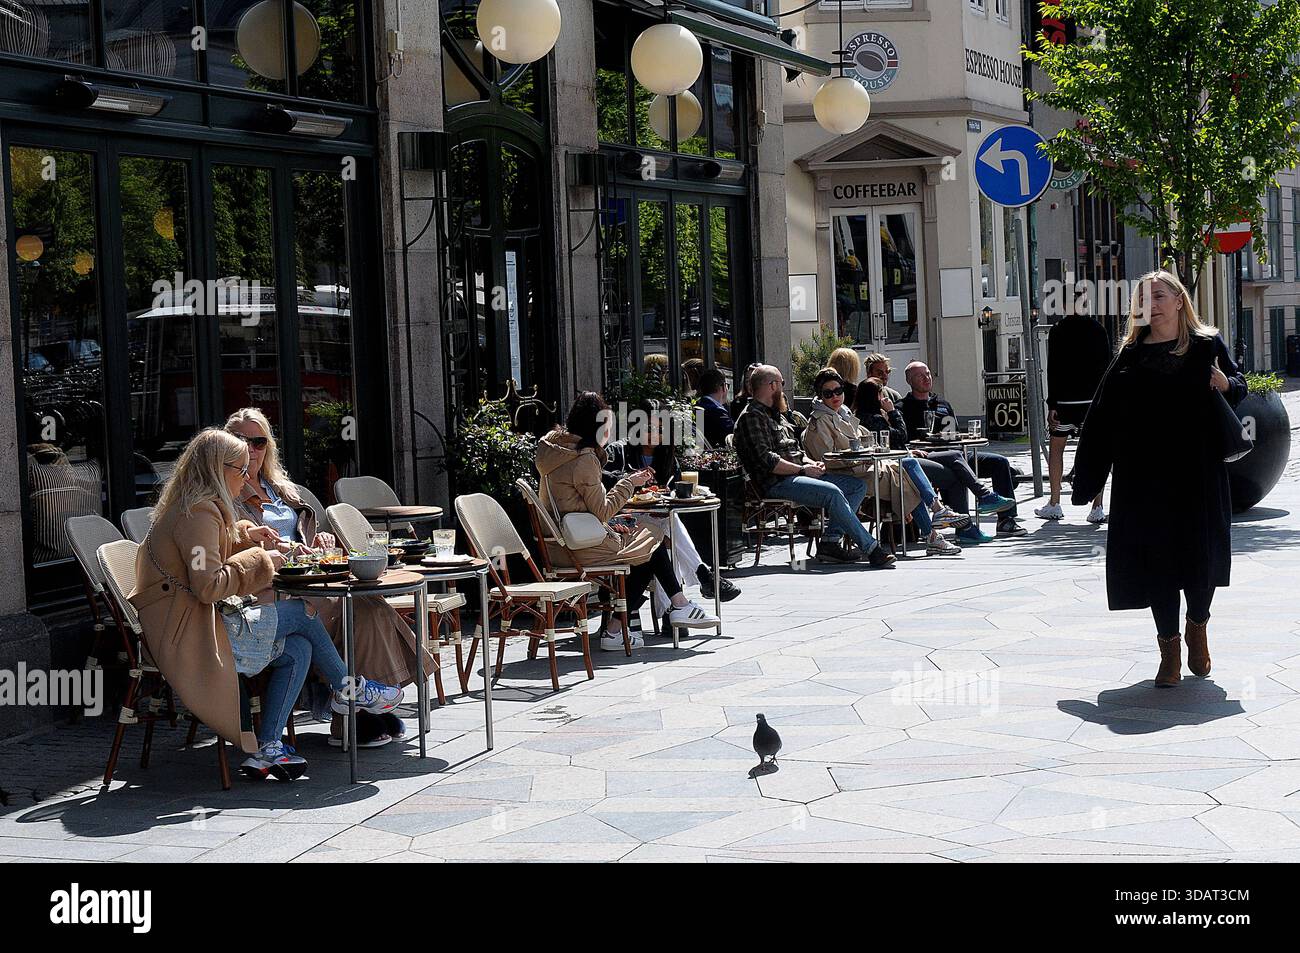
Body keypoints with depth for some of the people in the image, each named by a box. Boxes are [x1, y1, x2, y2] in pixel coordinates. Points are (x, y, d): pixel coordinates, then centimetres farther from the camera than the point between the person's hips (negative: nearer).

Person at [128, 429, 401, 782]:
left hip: (198, 620, 11)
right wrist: (260, 560, -13)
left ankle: (266, 748, -5)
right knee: (302, 613, -7)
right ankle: (348, 689, 13)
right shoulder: (198, 513, -17)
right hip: (187, 631, -11)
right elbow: (209, 586, -25)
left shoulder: (193, 508, 17)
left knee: (298, 649, -1)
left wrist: (244, 535, 21)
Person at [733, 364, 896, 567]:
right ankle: (870, 549, -27)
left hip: (795, 474, 10)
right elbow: (766, 461, -17)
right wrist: (803, 469, -14)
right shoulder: (751, 417, -6)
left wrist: (811, 464, 7)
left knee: (858, 485, 1)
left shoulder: (775, 415, 26)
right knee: (832, 492, -31)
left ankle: (830, 542, -12)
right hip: (776, 483, -10)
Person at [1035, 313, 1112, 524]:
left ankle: (1054, 505, 12)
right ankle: (1097, 508, -3)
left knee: (1056, 448, 12)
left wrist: (1051, 405, -8)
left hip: (1066, 400, -2)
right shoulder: (1098, 329, 3)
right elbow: (1106, 366, 5)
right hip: (1094, 399, 2)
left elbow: (1053, 370, -9)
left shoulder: (1058, 330, -6)